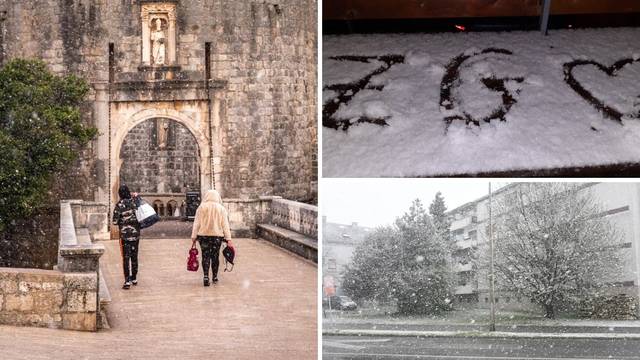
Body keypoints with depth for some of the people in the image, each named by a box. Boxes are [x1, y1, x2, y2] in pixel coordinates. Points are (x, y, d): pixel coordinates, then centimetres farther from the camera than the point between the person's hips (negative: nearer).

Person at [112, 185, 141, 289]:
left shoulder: (119, 205, -11)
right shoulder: (134, 202, 0)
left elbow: (115, 221, -11)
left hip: (125, 234, -4)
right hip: (136, 233, 4)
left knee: (126, 257, -2)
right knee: (134, 256, 15)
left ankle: (127, 281, -9)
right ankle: (134, 278, 25)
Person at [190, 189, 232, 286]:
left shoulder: (201, 207, 2)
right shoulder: (221, 209, 4)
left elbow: (196, 224, 1)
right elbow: (225, 225, 2)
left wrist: (193, 237, 3)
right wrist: (228, 239, 2)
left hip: (203, 235, 0)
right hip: (217, 236, 1)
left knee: (205, 256, 1)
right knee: (215, 256, 10)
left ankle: (206, 277, -9)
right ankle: (214, 277, 17)